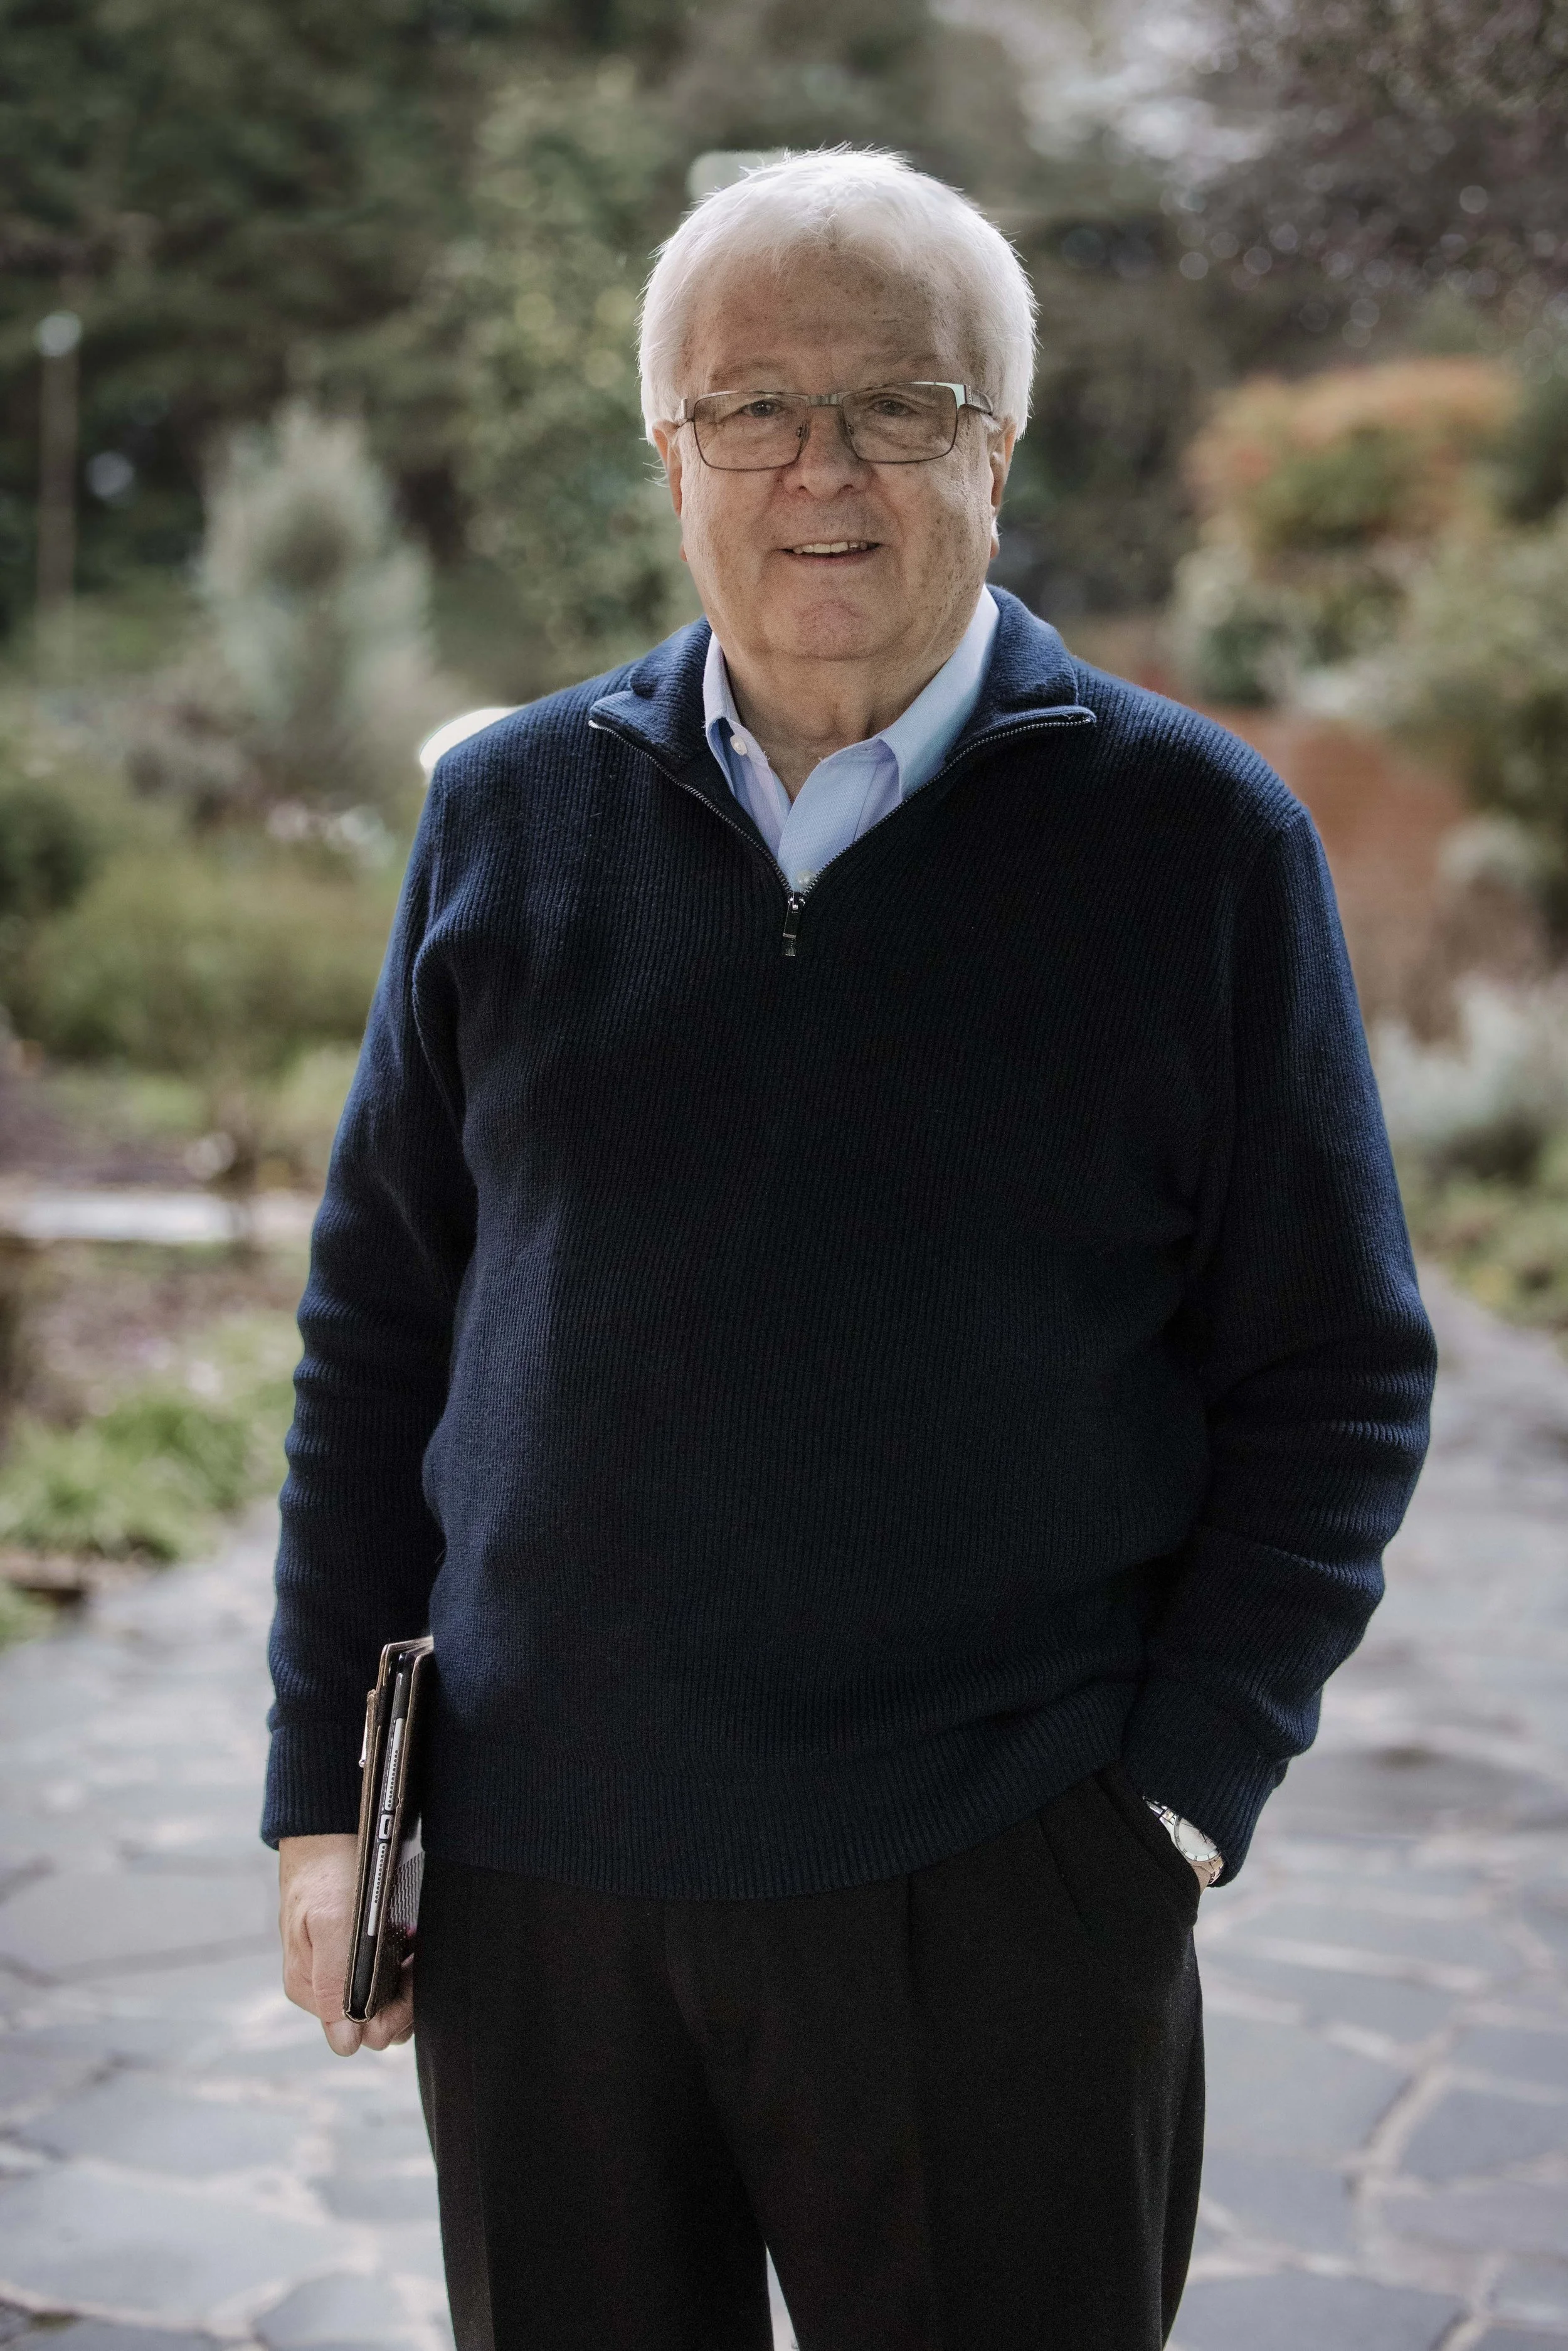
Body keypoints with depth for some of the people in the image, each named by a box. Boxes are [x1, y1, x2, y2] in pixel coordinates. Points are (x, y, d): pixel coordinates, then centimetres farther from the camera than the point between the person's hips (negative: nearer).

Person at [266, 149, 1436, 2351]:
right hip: (538, 1874, 3)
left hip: (1002, 1903, -2)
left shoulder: (1195, 836, -2)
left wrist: (1189, 1784, -8)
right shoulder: (511, 811, 5)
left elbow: (1338, 1371, 1)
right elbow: (377, 1324, 9)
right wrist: (327, 1788, 6)